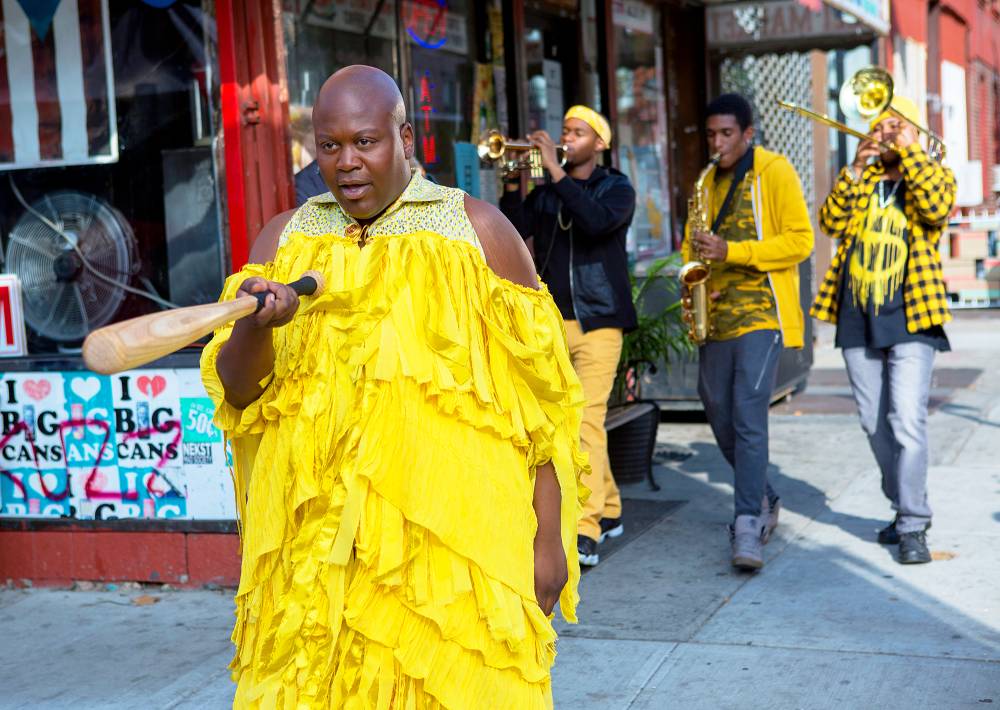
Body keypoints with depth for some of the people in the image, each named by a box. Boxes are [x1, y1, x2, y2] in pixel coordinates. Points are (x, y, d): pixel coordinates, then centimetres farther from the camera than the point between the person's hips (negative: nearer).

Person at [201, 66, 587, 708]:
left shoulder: (476, 230, 3)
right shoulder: (284, 240, 11)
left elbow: (540, 394, 2)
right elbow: (236, 392, 5)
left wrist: (548, 537, -2)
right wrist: (255, 325, -17)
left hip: (455, 537, -2)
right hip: (316, 543, 3)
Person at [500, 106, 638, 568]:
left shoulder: (616, 188, 2)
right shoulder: (545, 193, 14)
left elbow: (595, 221, -21)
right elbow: (515, 232, -2)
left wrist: (555, 171, -19)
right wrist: (514, 182, -10)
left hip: (597, 321, -5)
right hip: (552, 321, 5)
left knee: (587, 420, -14)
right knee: (572, 421, 10)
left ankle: (585, 533, -16)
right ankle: (608, 510, 26)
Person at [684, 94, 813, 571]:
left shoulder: (774, 172, -4)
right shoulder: (708, 182, 16)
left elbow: (800, 240, -11)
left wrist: (732, 251, -20)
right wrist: (693, 263, 1)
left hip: (761, 312, -7)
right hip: (717, 313, 7)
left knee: (749, 415, -15)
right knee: (719, 416, 12)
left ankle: (748, 527, -15)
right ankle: (763, 500, 31)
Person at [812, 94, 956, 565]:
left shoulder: (934, 176, 5)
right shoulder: (861, 181, 15)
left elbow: (936, 208, -18)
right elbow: (831, 223, -1)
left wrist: (906, 150, -14)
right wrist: (856, 168, -9)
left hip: (910, 319, -5)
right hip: (857, 319, 5)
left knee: (907, 422, -14)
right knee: (874, 424, 11)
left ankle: (913, 526, -9)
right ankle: (905, 507, 26)